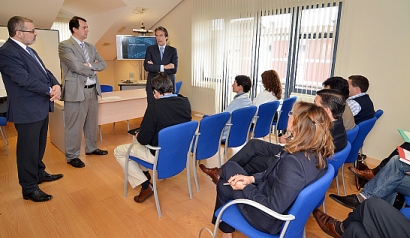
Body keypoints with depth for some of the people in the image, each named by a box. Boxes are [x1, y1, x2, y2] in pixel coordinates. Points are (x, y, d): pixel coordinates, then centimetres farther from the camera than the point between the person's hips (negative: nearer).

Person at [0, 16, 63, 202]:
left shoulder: (29, 50, 14)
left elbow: (45, 72, 9)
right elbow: (25, 79, -24)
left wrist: (56, 85, -10)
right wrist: (50, 90, -17)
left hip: (41, 107, 9)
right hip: (27, 110, -9)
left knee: (39, 146, 21)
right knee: (28, 150, 2)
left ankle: (39, 173, 38)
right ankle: (29, 188, 15)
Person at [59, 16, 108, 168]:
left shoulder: (90, 47, 16)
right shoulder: (65, 45, -7)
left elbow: (103, 64, 8)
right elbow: (76, 66, -18)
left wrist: (90, 65, -10)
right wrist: (93, 71, -4)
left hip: (93, 90, 7)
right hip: (76, 91, -7)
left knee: (92, 122, 16)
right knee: (74, 126, 0)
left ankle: (91, 148, 32)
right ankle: (72, 156, 13)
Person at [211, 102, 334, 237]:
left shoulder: (293, 162, -37)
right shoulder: (318, 153, -9)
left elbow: (272, 209, -30)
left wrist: (245, 187, -17)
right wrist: (252, 178, -5)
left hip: (270, 221, -7)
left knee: (224, 187, 14)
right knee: (230, 167, 15)